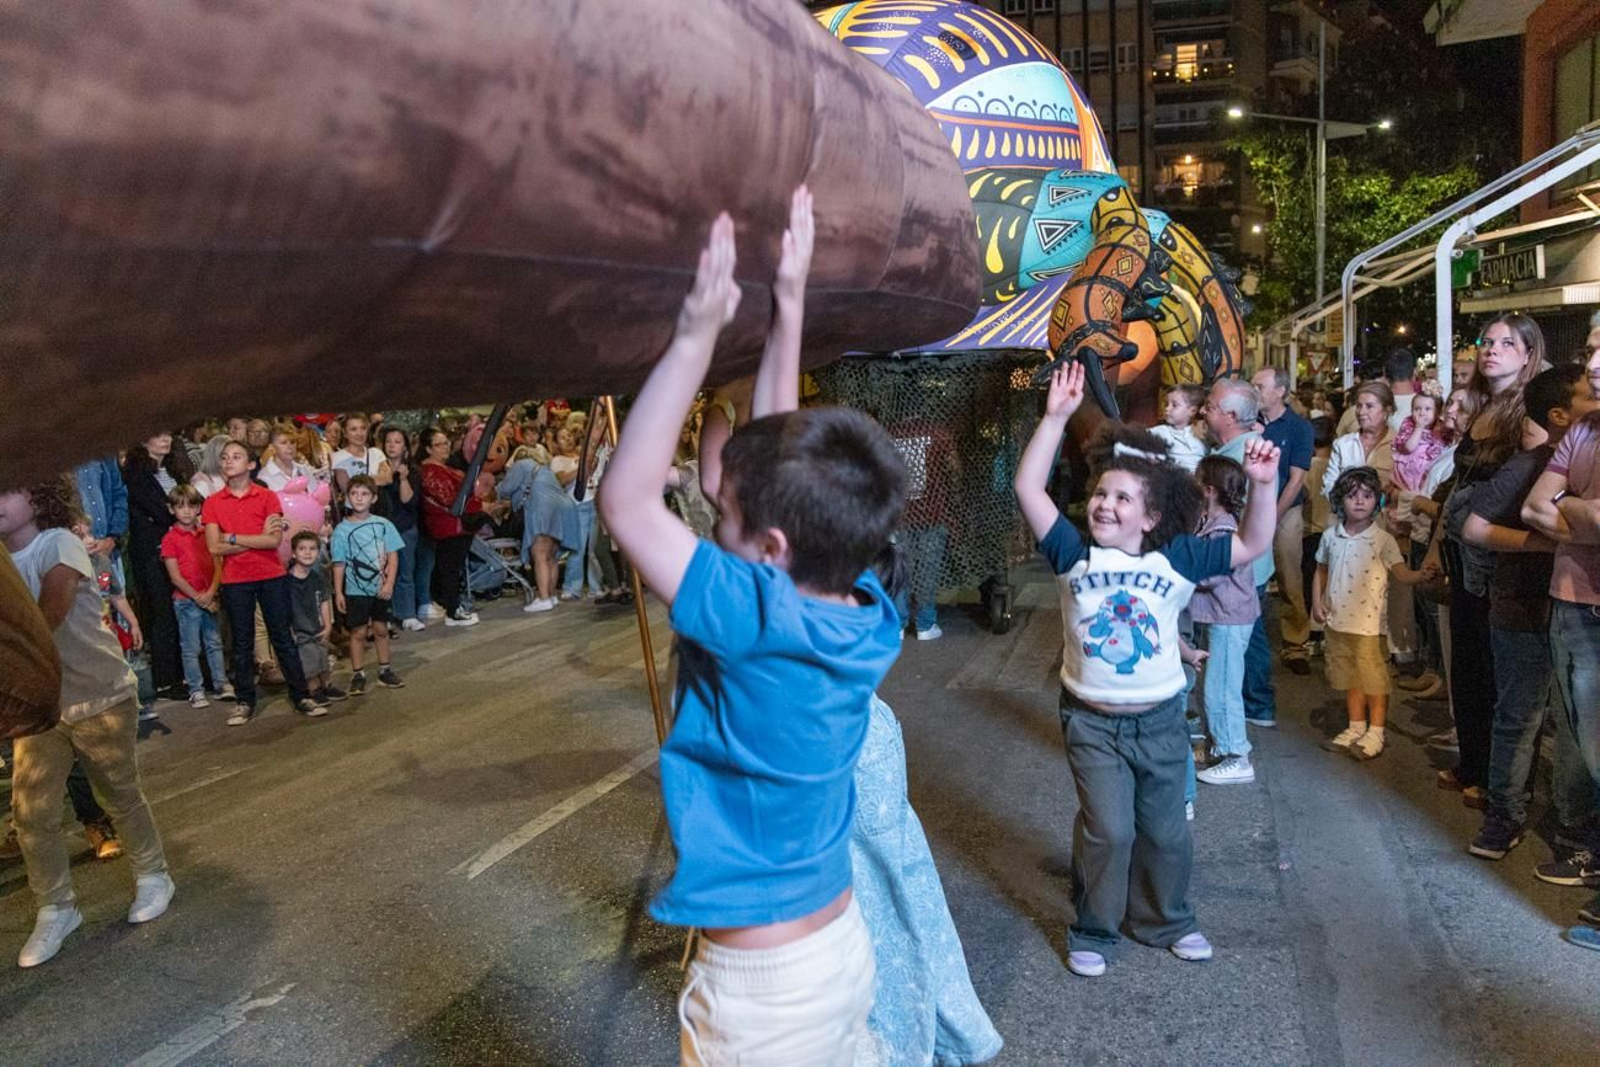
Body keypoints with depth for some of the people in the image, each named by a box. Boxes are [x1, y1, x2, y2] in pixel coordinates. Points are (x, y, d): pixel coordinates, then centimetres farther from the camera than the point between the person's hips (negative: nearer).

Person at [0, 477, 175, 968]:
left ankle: (152, 876, 29)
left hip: (100, 697, -5)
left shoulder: (58, 544, -14)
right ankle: (56, 909, 17)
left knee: (122, 795, 10)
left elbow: (47, 616, -24)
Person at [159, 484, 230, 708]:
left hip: (209, 599, 4)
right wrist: (197, 597, -13)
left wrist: (210, 594, -11)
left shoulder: (207, 534, 6)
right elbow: (175, 576, -8)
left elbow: (217, 567, 3)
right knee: (191, 648, 3)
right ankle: (196, 690, 9)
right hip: (185, 600, -3)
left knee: (214, 643, 10)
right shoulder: (170, 539, -5)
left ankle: (221, 684, 17)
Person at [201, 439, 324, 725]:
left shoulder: (267, 497, -1)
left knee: (283, 637, 5)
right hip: (235, 581, 1)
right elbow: (215, 547, -7)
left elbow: (275, 541, -12)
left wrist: (234, 538, -12)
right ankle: (244, 702, 18)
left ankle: (301, 696, 11)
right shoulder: (212, 503, 2)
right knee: (241, 643, 8)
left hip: (272, 577, -1)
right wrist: (258, 538, -10)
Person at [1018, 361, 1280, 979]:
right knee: (1107, 831, -3)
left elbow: (1252, 546, -4)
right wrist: (1056, 417, -24)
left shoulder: (1176, 558, -6)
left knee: (1166, 832, 15)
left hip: (1159, 719, 2)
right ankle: (1093, 930, 20)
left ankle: (1167, 920, 38)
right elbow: (1029, 490, -18)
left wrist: (1263, 486, -19)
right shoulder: (1074, 554, -10)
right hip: (1092, 720, -2)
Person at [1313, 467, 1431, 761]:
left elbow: (1402, 573, -17)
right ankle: (1356, 726, 31)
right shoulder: (1331, 536, 3)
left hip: (1369, 624, -4)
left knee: (1374, 679, 4)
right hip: (1337, 620, 4)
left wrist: (1420, 575, -38)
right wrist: (1317, 602, 4)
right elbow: (1321, 571, 14)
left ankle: (1375, 732, 18)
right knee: (1349, 678, 16)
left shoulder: (1382, 539, -9)